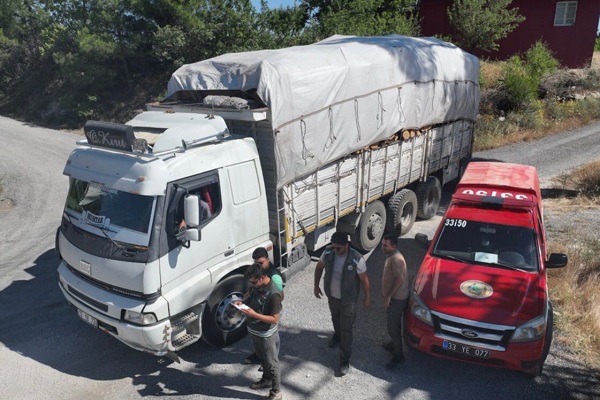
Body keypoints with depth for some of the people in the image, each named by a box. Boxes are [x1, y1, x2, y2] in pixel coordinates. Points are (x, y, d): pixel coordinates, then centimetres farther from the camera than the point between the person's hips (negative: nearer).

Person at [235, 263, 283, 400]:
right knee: (262, 359, 28)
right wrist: (242, 301, -9)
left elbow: (275, 319, -27)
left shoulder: (273, 294, -32)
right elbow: (251, 295, 13)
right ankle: (266, 380, 50)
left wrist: (254, 314, -33)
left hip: (266, 335, -8)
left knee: (271, 363, 11)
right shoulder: (256, 285, -8)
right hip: (254, 331, 8)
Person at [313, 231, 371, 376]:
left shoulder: (357, 259, -29)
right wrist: (316, 285, 6)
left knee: (346, 329, 5)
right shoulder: (328, 252, -18)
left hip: (348, 299, -4)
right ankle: (337, 334, 62)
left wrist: (367, 298, -5)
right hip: (332, 295, 4)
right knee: (335, 318, 30)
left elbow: (364, 279, -15)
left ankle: (345, 360, 21)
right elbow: (319, 267, 2)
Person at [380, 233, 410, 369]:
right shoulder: (390, 256, 6)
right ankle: (394, 344, 42)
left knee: (393, 327, -1)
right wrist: (384, 291, 21)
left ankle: (398, 356, 11)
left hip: (397, 299, -10)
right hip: (393, 296, 10)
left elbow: (399, 279, -28)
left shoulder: (396, 259, -25)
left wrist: (388, 296, -23)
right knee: (393, 324, 24)